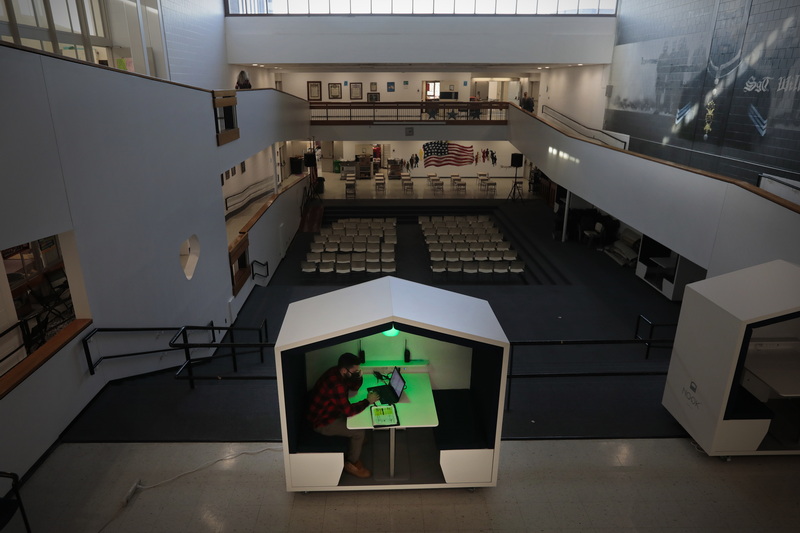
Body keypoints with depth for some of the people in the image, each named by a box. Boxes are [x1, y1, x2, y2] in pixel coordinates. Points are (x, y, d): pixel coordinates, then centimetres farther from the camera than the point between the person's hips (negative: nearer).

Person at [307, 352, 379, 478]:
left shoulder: (338, 372, -8)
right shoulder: (336, 385, -36)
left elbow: (355, 387, 8)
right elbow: (348, 410, -32)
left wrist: (359, 376, -13)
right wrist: (368, 401, -20)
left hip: (330, 411, 9)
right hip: (322, 422, -9)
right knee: (359, 432, -11)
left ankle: (356, 445, 28)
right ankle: (351, 464, 9)